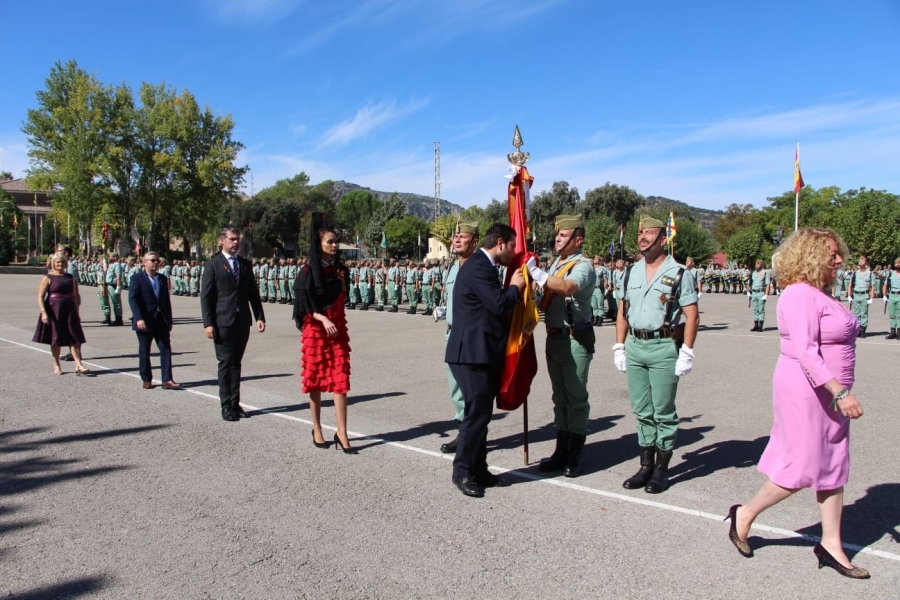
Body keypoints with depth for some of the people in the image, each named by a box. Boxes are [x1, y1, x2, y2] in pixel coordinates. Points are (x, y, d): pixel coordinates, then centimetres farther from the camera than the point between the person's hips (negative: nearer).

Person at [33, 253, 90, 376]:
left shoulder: (70, 278, 10)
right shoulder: (47, 278, -2)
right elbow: (40, 297, -8)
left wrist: (77, 313, 10)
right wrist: (43, 312, -19)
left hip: (69, 310, 3)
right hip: (54, 311, -3)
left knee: (75, 338, -3)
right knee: (56, 338, 6)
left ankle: (78, 365, -5)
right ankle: (56, 365, 20)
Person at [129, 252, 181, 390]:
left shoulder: (162, 279, 13)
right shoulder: (137, 278, -3)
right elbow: (132, 299, -12)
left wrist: (169, 320, 11)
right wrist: (139, 319, -22)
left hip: (161, 321, 4)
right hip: (145, 321, -4)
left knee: (166, 349, -2)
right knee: (144, 351, 5)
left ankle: (167, 380, -1)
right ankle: (146, 380, 16)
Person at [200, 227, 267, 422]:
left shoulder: (245, 264, 13)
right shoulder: (213, 264, 0)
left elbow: (253, 293, 13)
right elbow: (205, 296, -4)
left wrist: (259, 316, 2)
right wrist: (208, 323, -11)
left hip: (243, 322, 4)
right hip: (223, 322, -4)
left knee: (236, 363, 9)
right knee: (226, 363, -1)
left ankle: (235, 403, 14)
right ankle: (226, 406, 6)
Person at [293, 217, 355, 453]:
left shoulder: (339, 268, 8)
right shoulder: (309, 270, -6)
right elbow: (304, 303, -9)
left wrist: (342, 281, -3)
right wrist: (323, 319, -21)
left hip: (338, 327, 4)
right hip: (316, 329, -4)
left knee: (340, 379, -4)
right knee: (315, 378, 6)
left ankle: (342, 433, -2)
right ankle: (317, 429, 20)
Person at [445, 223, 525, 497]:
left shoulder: (482, 266, 17)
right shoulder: (479, 267, -17)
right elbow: (499, 304, -23)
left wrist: (514, 288, 9)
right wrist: (515, 287, -7)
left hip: (480, 352, 11)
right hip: (473, 353, -11)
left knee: (481, 413, 14)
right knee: (476, 413, -5)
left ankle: (478, 469, 23)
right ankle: (462, 472, 7)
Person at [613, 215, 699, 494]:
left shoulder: (678, 274, -4)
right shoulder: (631, 273, 12)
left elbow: (692, 316, -6)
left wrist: (686, 353, -12)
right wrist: (619, 348, 9)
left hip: (663, 347, -5)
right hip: (634, 345, 5)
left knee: (663, 411, 3)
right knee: (642, 411, 11)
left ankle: (662, 470, 14)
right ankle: (646, 466, 22)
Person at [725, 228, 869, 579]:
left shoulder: (821, 294, 14)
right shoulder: (800, 294, -18)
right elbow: (806, 352, -26)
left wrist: (839, 392, 23)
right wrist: (840, 392, -28)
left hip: (828, 392, 10)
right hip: (805, 391, -10)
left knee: (833, 466, 11)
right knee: (802, 467, -2)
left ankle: (831, 544, 20)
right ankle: (744, 515, 16)